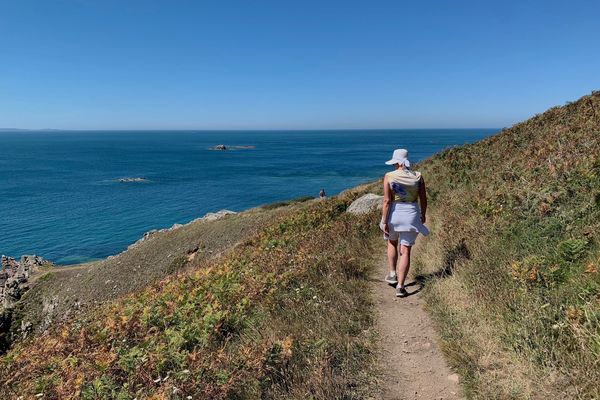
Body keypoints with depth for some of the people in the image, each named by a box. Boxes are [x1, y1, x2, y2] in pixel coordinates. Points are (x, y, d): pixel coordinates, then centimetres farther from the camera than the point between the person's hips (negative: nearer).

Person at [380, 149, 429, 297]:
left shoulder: (389, 176, -10)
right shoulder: (418, 176, -2)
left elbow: (387, 201, -13)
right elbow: (423, 199, 2)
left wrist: (384, 222, -10)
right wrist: (423, 215, 18)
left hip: (394, 213, -1)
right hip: (411, 214, 1)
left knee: (392, 242, 27)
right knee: (405, 251, 5)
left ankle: (392, 274, 29)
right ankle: (400, 286, 3)